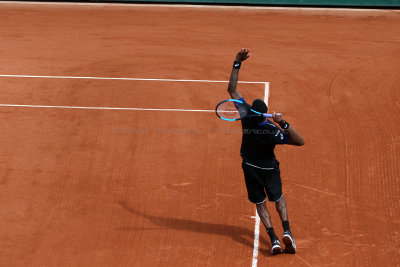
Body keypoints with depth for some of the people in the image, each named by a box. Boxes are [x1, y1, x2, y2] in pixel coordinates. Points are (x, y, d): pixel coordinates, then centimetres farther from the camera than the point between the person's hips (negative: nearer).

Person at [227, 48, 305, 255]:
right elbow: (300, 141, -28)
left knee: (260, 203, 14)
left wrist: (237, 63, -21)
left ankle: (273, 238, -4)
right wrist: (284, 123, -39)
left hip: (250, 168, 2)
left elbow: (232, 89, -21)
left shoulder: (247, 117, -26)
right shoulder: (273, 131, -31)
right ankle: (286, 231, 2)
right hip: (269, 168, -1)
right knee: (278, 198, 21)